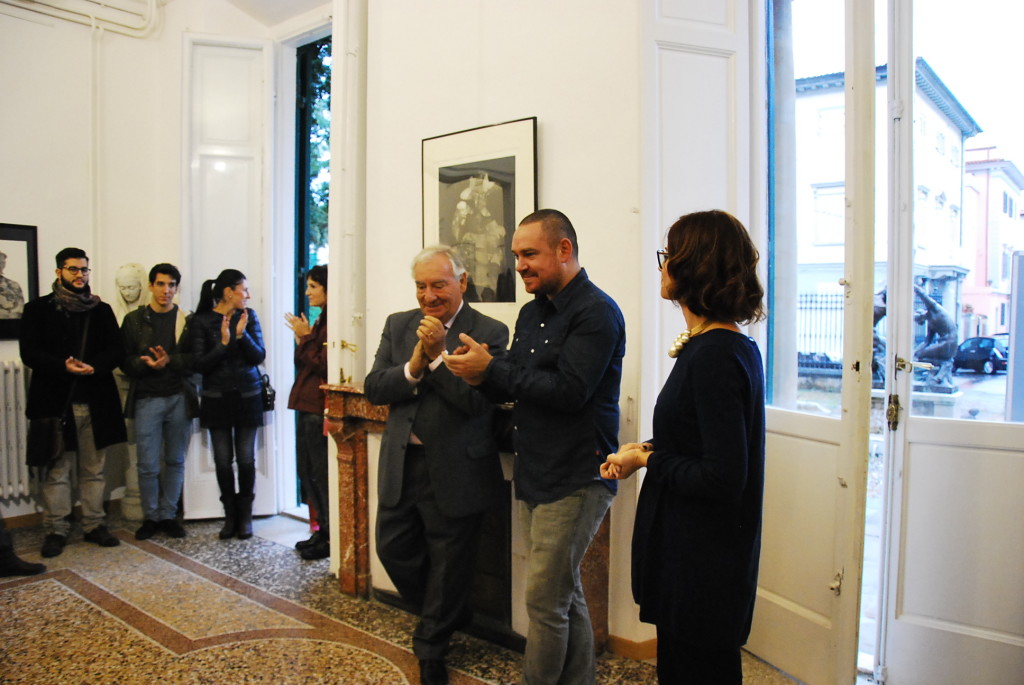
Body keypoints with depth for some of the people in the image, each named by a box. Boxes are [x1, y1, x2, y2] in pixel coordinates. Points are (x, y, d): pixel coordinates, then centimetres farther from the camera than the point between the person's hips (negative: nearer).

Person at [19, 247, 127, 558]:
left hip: (95, 401, 3)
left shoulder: (101, 310, 11)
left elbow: (117, 351, 5)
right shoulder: (39, 309, 4)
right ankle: (56, 530, 13)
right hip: (55, 401, -2)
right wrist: (64, 367, -20)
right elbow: (29, 353, -4)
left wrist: (94, 366, -15)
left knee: (94, 470, 9)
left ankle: (95, 525, 19)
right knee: (56, 471, 2)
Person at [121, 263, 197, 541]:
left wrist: (169, 361, -17)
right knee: (148, 465, 0)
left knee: (175, 461, 8)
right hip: (147, 399, 0)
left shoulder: (187, 320, 5)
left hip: (179, 398, 1)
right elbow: (125, 360, 1)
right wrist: (147, 363, -17)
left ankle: (168, 515, 20)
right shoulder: (134, 320, 6)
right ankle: (150, 517, 17)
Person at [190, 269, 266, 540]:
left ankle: (245, 516, 17)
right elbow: (198, 363, -8)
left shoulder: (249, 316, 3)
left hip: (247, 397, 1)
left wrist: (242, 335, -17)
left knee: (246, 459, 2)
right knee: (223, 460, 4)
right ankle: (230, 516, 19)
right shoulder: (202, 321, -3)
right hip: (216, 399, -1)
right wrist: (223, 343, -20)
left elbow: (259, 356, -2)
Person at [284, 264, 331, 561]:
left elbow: (323, 364, -19)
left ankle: (330, 538, 9)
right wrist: (301, 338, 4)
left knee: (322, 475, -2)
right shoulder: (320, 320, 16)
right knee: (307, 472, 15)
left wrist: (305, 337, -12)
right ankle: (320, 531, 26)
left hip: (319, 408, -10)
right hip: (307, 406, 10)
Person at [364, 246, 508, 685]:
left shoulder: (489, 332, -11)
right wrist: (414, 365, -18)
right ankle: (451, 616, 41)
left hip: (454, 471, -5)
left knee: (448, 564, 11)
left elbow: (481, 404, -20)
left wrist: (438, 355, -23)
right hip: (401, 464, 5)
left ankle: (431, 648, 37)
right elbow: (374, 389, -2)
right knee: (393, 548, 14)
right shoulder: (398, 325, 6)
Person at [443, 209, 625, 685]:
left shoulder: (596, 312, -13)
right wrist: (481, 377, -7)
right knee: (565, 596, 18)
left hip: (575, 479, -8)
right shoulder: (532, 312, 14)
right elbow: (512, 388, 15)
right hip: (535, 476, 8)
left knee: (545, 598, -1)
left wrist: (492, 368, -18)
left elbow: (568, 390, -23)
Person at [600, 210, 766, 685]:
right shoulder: (736, 346, 6)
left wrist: (647, 459, -14)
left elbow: (722, 479, -27)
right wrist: (646, 448, 3)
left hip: (701, 567, -9)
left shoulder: (713, 357, -24)